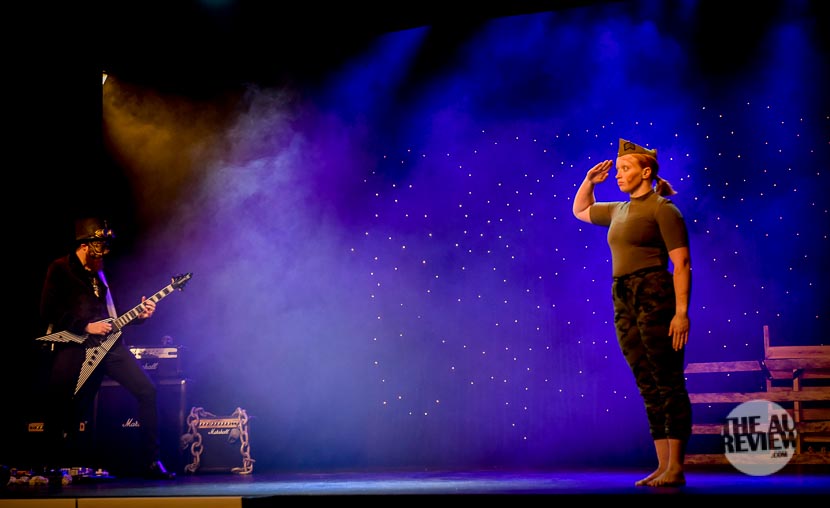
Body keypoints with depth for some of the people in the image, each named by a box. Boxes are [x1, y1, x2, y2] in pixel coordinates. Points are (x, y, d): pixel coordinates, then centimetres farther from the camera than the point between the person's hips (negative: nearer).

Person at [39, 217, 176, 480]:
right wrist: (87, 327, -12)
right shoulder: (60, 269, -1)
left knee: (146, 389, -6)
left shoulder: (98, 273, 20)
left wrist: (138, 315, 6)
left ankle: (152, 461, -1)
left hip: (106, 343, 6)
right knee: (60, 406, -11)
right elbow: (48, 313, -9)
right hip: (73, 346, -5)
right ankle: (56, 466, 9)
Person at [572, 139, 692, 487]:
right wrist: (589, 180, 19)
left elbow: (682, 264, -10)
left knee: (668, 383, -6)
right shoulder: (619, 210, 19)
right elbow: (580, 211, 37)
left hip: (655, 297, -8)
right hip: (624, 302, 8)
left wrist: (681, 311, -19)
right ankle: (662, 466, 10)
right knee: (648, 387, 7)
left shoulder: (662, 208, -4)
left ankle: (676, 468, -4)